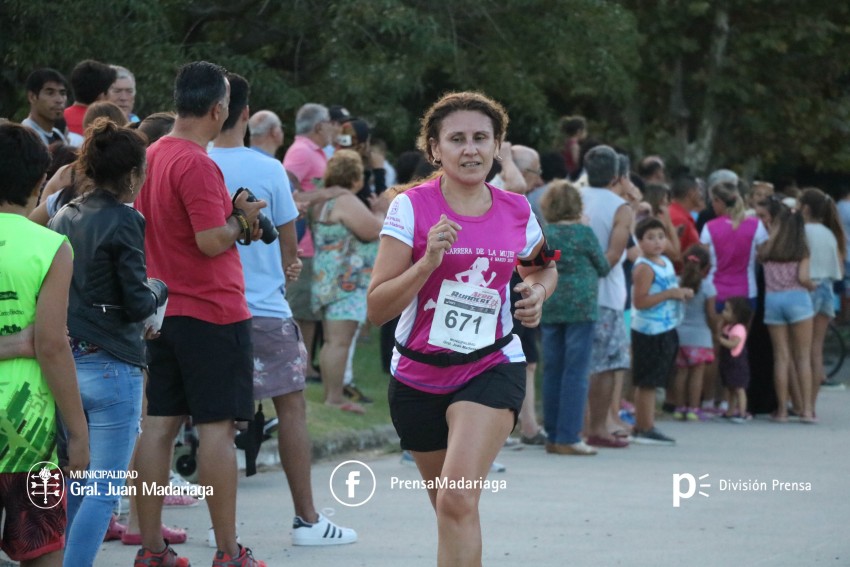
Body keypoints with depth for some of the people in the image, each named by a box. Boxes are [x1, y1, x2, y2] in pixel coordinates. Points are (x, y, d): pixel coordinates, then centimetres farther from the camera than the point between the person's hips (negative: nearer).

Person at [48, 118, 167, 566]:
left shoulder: (62, 218, 10)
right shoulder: (123, 221, -11)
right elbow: (137, 303, -14)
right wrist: (159, 290, 8)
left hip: (65, 362, 7)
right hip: (110, 368, -7)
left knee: (75, 489, 16)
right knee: (105, 492, -3)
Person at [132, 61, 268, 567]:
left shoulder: (151, 156, 9)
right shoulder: (197, 164, -18)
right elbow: (211, 241, -22)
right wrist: (241, 219, -2)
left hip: (162, 311, 8)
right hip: (212, 312, -8)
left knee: (160, 424, 9)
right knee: (218, 427, -3)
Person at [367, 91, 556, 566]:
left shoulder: (517, 212, 0)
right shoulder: (411, 208, -9)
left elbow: (544, 267, 23)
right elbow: (377, 308, -12)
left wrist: (538, 291, 0)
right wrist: (427, 262, -25)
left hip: (492, 369, -1)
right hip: (419, 376, 1)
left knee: (459, 497, -22)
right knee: (450, 509, 15)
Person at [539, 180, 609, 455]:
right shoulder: (584, 233, -8)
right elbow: (603, 267, 4)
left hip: (548, 308, 4)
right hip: (580, 306, -4)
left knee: (552, 370, 10)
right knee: (576, 371, -3)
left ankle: (553, 435, 13)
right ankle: (568, 438, -7)